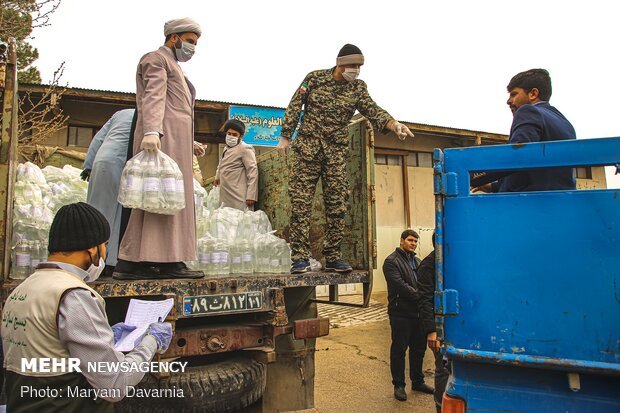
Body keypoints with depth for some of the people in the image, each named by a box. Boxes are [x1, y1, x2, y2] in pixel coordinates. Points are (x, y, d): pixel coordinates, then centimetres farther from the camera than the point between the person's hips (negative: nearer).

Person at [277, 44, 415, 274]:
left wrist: (394, 124, -23)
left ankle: (333, 257, 8)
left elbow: (372, 111, -4)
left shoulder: (358, 87, 9)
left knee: (337, 204, 0)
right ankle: (300, 258, -4)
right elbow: (294, 107, 4)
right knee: (301, 201, -7)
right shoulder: (315, 78, 3)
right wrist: (285, 137, 0)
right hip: (307, 147, -3)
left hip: (337, 152, 3)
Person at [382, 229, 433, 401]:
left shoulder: (417, 261, 17)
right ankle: (399, 385, 16)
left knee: (419, 349, 17)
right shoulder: (391, 261, -9)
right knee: (399, 350, 3)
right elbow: (400, 285, -20)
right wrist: (420, 296, -21)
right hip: (400, 314, -7)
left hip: (418, 313, 8)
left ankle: (418, 381, 32)